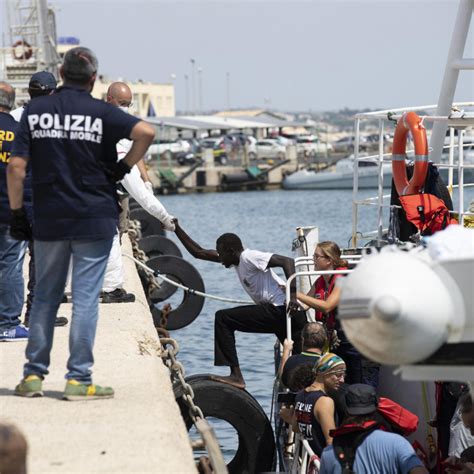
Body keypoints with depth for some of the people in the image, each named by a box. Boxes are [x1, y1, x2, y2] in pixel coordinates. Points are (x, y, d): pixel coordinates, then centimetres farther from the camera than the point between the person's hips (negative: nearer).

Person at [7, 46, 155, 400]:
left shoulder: (35, 110, 3)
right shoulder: (101, 112, -4)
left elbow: (16, 166, -2)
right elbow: (146, 132, -20)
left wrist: (17, 212, 4)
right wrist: (124, 168, -6)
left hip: (48, 221, 3)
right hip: (95, 220, -3)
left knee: (45, 297, 13)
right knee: (86, 298, 0)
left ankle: (34, 375, 15)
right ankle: (78, 379, -1)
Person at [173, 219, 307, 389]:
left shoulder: (249, 257, -9)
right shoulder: (237, 259, 18)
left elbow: (287, 261, -20)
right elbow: (198, 252, 25)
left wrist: (292, 294, -28)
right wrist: (177, 229, 23)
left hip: (280, 310, -10)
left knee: (223, 318, -7)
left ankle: (236, 376, -11)